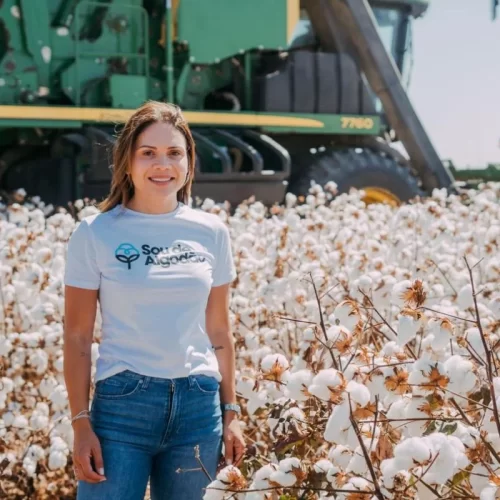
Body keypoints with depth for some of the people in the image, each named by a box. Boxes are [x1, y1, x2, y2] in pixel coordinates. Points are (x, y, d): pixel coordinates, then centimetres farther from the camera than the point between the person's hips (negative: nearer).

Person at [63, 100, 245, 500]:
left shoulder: (212, 232, 4)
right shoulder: (94, 233, -4)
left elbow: (219, 330, 10)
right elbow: (77, 337, -2)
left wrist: (231, 412, 10)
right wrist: (81, 424, -6)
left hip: (199, 403, 3)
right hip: (121, 402, -2)